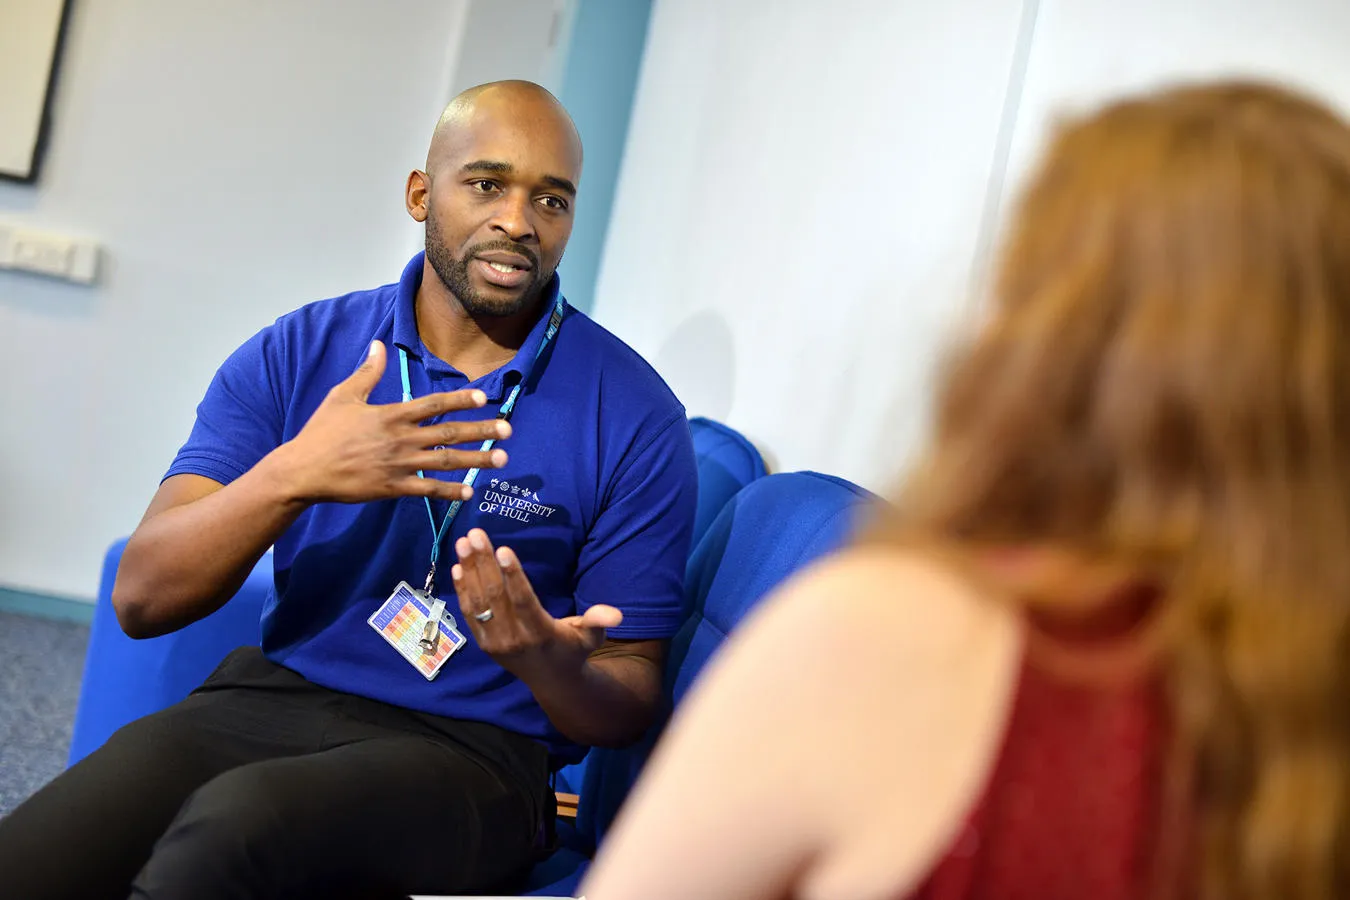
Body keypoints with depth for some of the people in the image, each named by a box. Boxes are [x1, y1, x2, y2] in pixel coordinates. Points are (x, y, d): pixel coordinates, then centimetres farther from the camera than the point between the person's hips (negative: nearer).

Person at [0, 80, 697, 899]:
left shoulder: (633, 415, -4)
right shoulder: (296, 354, 4)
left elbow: (628, 703, 0)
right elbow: (143, 599, -3)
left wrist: (553, 666, -25)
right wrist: (292, 475, -21)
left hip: (468, 747, -2)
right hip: (271, 698, 3)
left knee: (235, 824, -32)